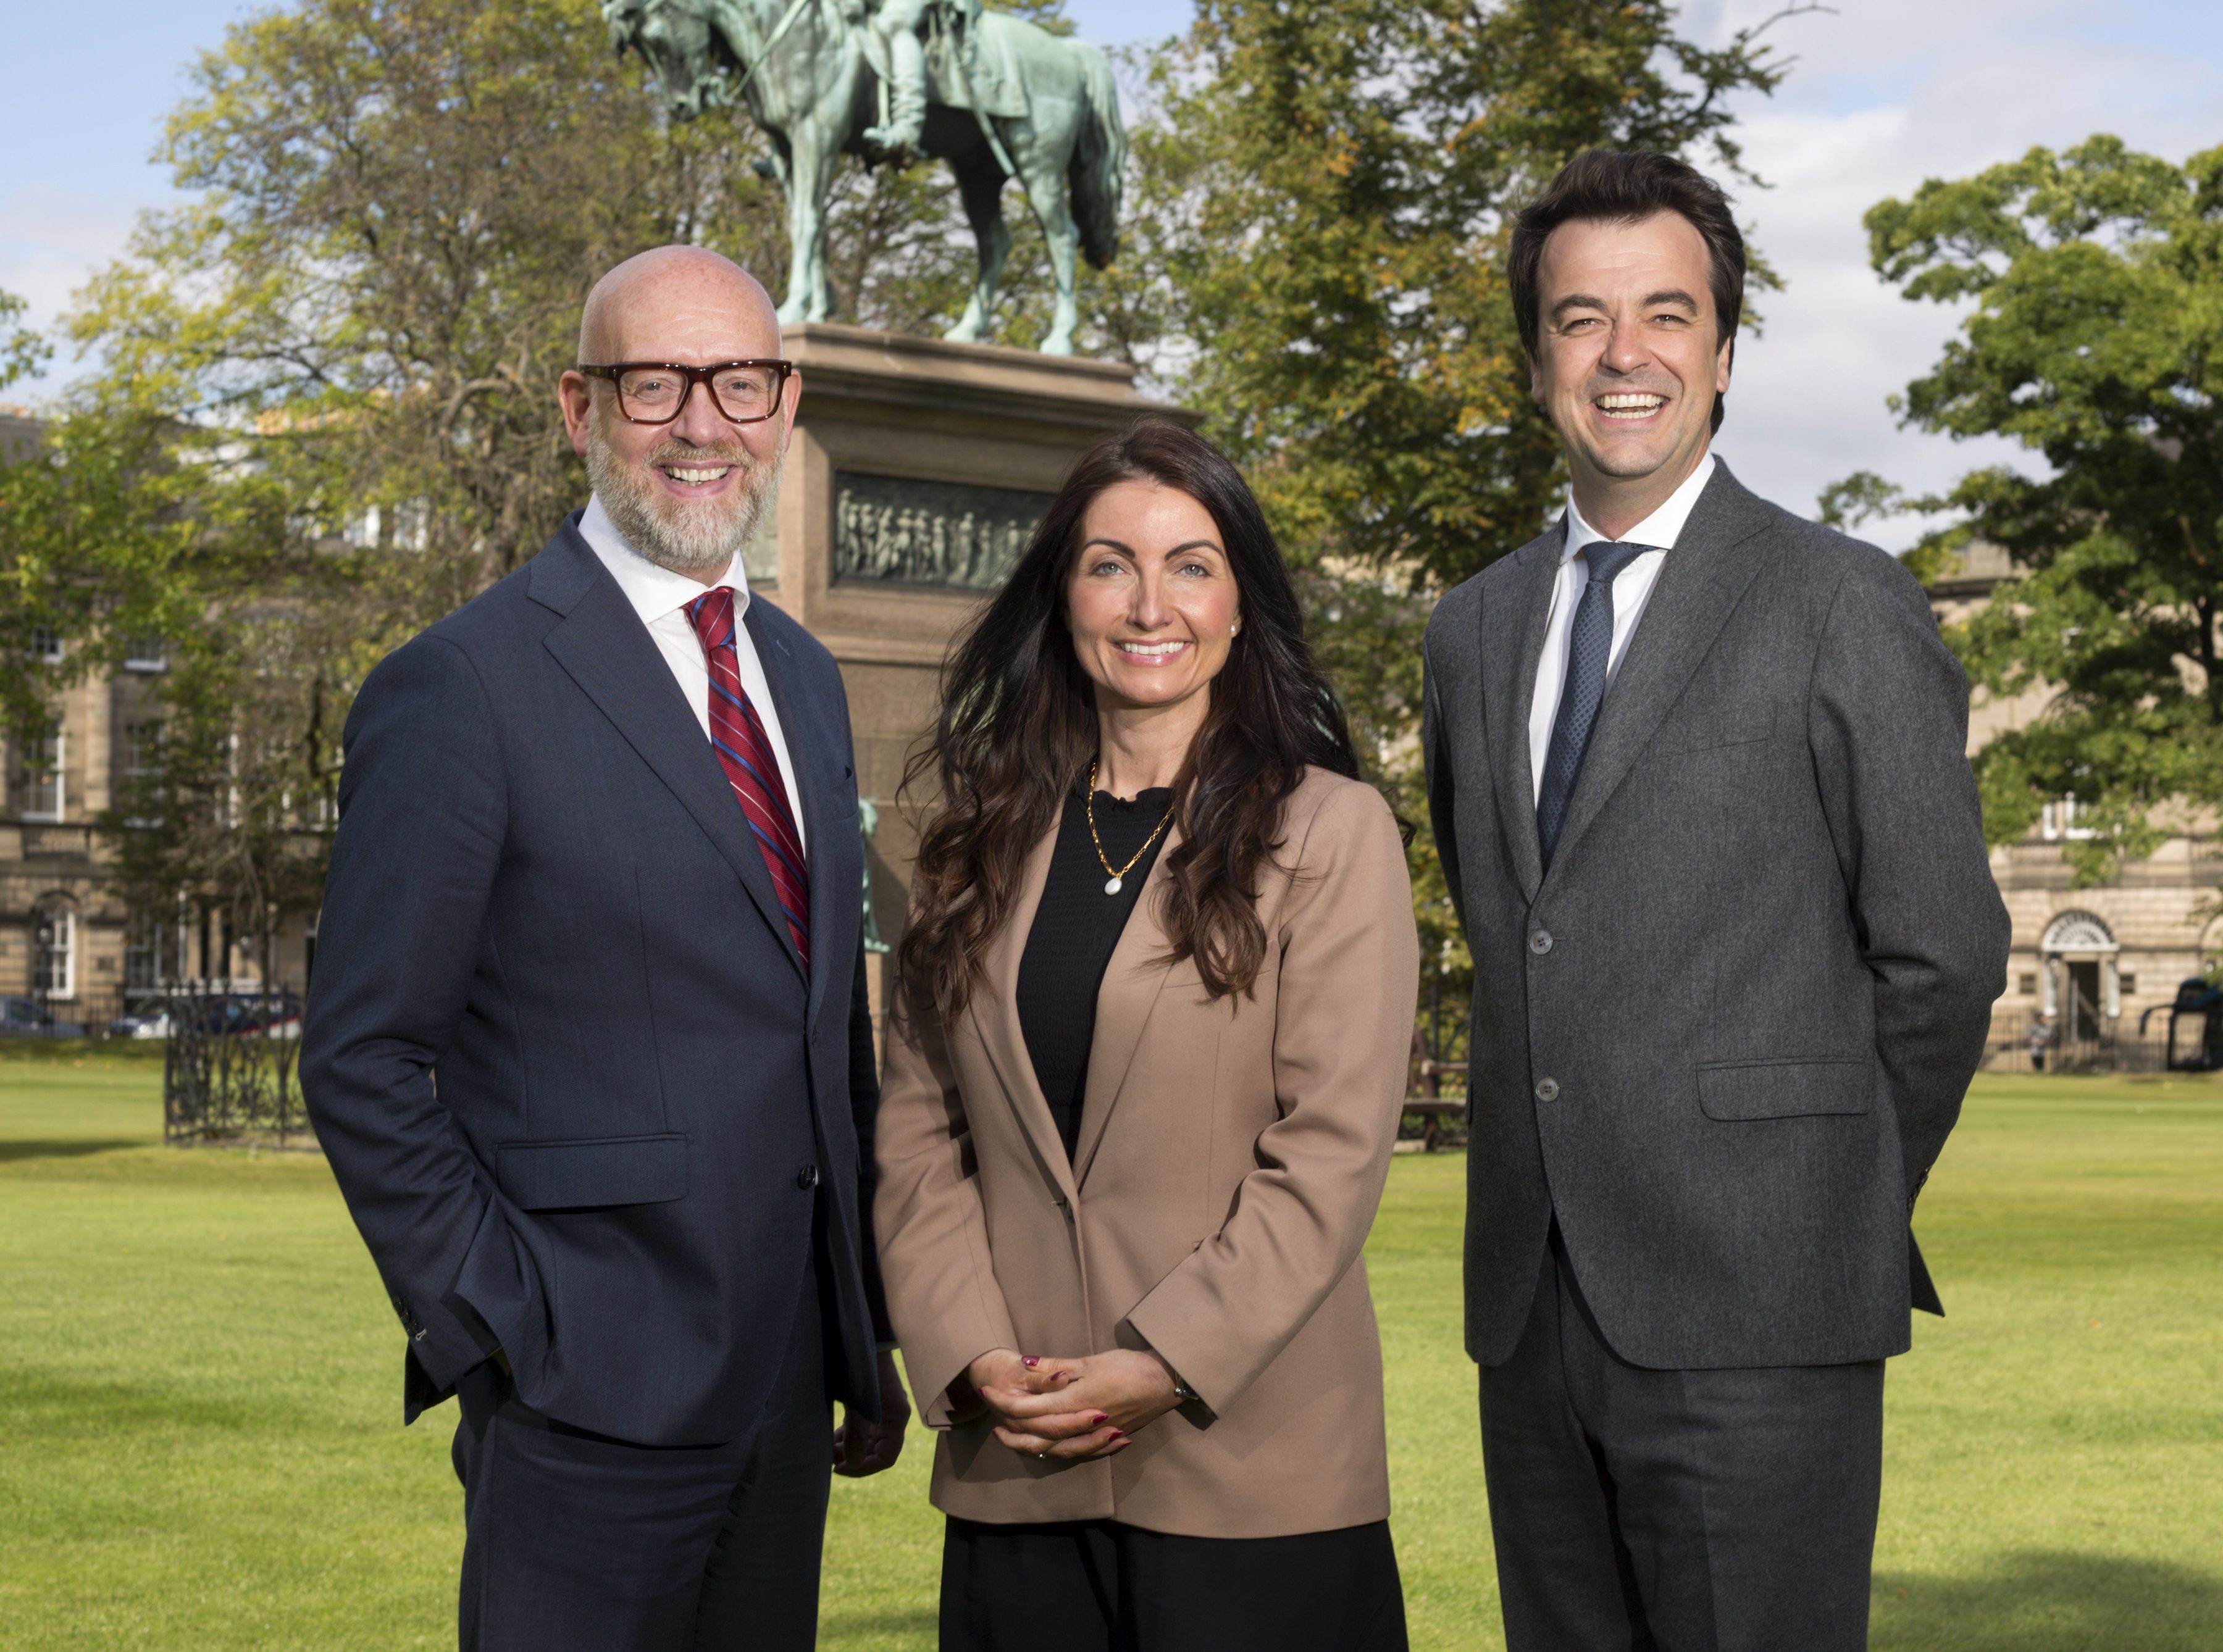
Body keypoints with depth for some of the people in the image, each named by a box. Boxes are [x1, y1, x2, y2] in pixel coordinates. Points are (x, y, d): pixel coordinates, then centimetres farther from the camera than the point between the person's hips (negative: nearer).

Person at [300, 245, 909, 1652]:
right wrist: (498, 1335, -13)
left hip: (783, 1382, 7)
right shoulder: (465, 688, -10)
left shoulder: (806, 679, 13)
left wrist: (869, 1338, 15)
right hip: (590, 1400, -7)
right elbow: (363, 1062, -10)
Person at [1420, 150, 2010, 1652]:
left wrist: (1841, 1204, 5)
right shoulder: (1472, 630, 15)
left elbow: (1944, 954, -1)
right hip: (1531, 1306, 6)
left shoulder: (1843, 607, -2)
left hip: (1751, 1317, -5)